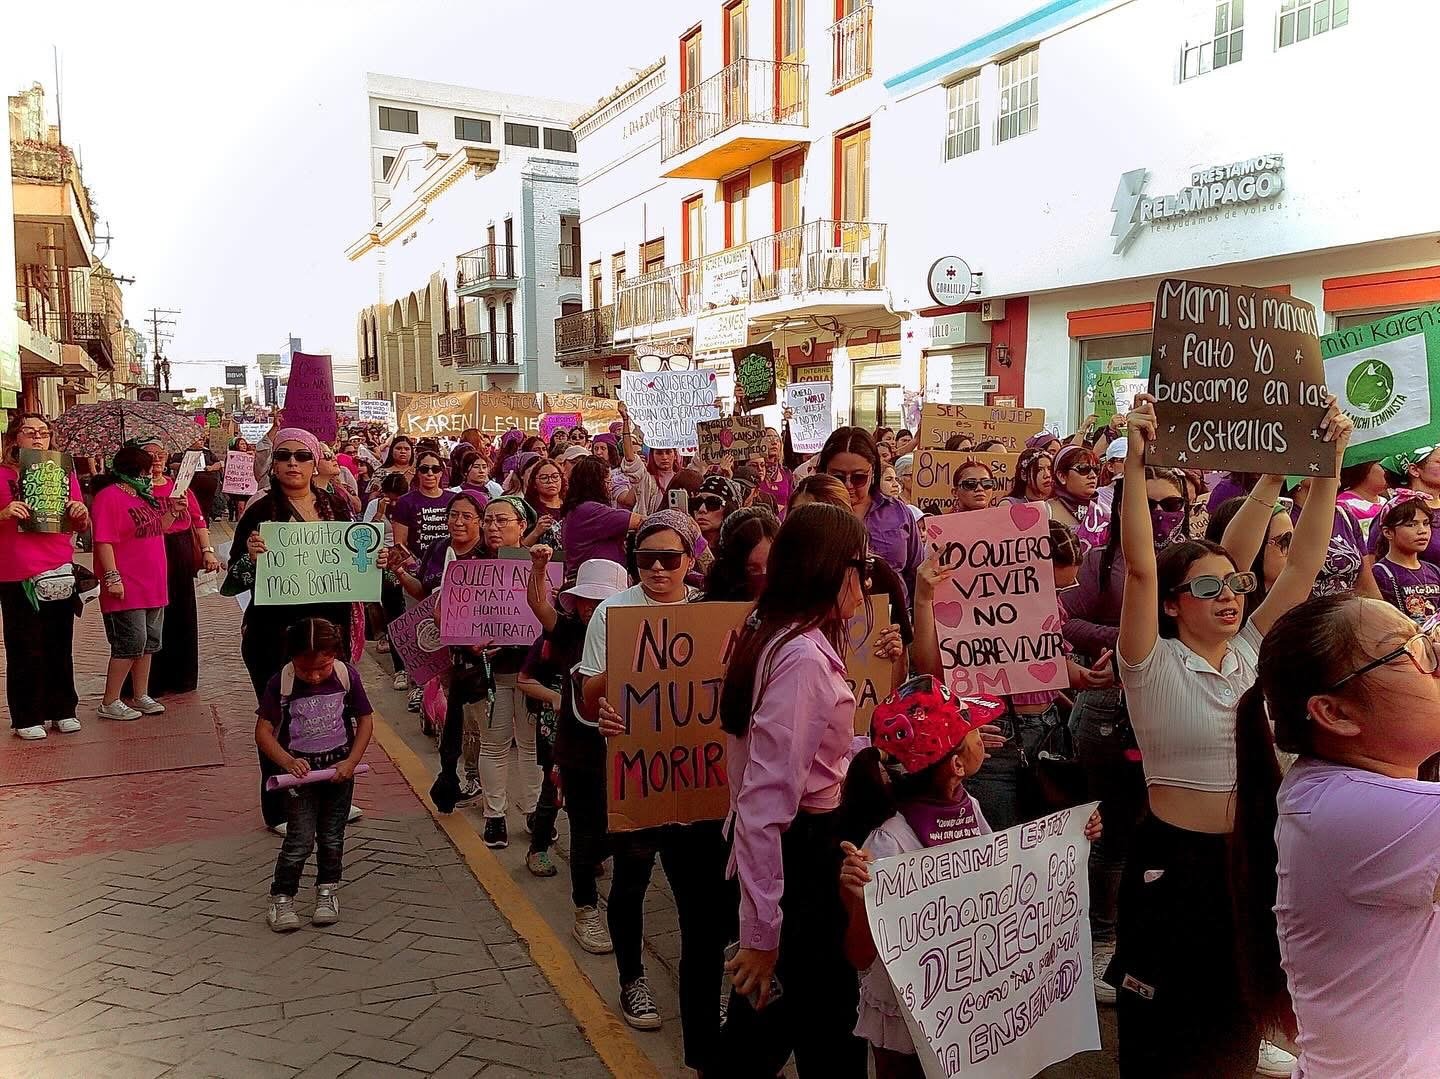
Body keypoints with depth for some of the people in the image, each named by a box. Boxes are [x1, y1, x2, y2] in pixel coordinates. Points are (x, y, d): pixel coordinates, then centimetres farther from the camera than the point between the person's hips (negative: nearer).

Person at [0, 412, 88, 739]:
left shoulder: (64, 473, 10)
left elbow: (80, 527, 15)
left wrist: (81, 513, -6)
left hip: (59, 573, 3)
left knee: (61, 645, 9)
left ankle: (63, 710, 20)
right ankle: (26, 718, 12)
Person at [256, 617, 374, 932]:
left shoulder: (347, 676, -13)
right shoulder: (281, 682, -17)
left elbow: (365, 720, -3)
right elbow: (263, 731, -11)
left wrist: (351, 762, -12)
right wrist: (288, 762, -24)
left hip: (339, 768, 2)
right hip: (301, 770, -2)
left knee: (332, 836, 12)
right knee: (300, 840, -3)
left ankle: (327, 891, 31)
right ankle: (281, 898, 15)